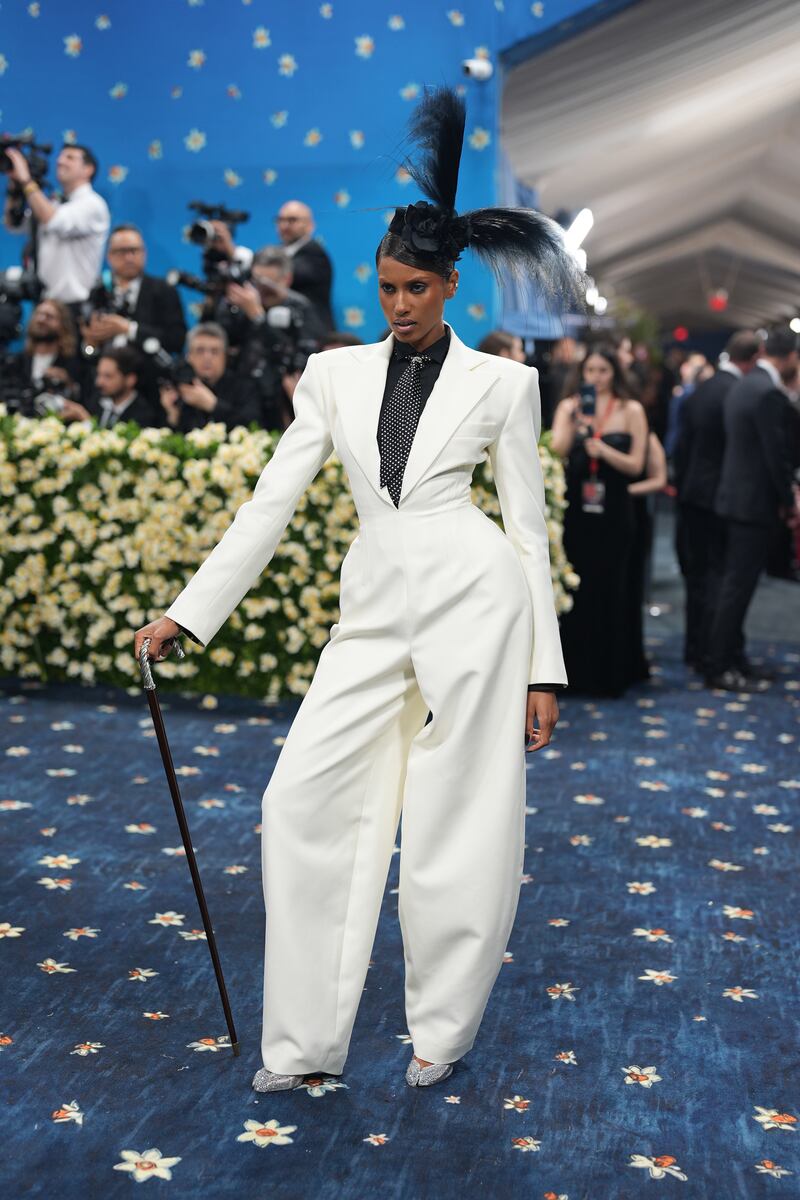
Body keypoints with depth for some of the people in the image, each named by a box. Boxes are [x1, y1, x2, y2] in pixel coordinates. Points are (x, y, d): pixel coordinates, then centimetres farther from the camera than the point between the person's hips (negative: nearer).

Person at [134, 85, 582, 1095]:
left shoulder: (499, 383, 3)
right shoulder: (336, 374, 10)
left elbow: (530, 525, 4)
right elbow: (271, 501, 8)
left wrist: (543, 669, 2)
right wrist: (186, 612, 2)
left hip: (474, 602, -3)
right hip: (372, 613, 3)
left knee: (460, 825, 2)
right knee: (304, 800, -4)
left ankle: (442, 1031, 22)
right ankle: (304, 1041, 8)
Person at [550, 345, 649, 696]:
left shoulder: (631, 411, 0)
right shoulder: (569, 407, 3)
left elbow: (635, 465, -6)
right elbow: (556, 452, -10)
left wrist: (602, 449, -20)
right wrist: (574, 423, -24)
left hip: (613, 512, -1)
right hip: (575, 509, 1)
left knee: (610, 589, 4)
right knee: (575, 589, 2)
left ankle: (609, 673, 16)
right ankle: (575, 670, 14)